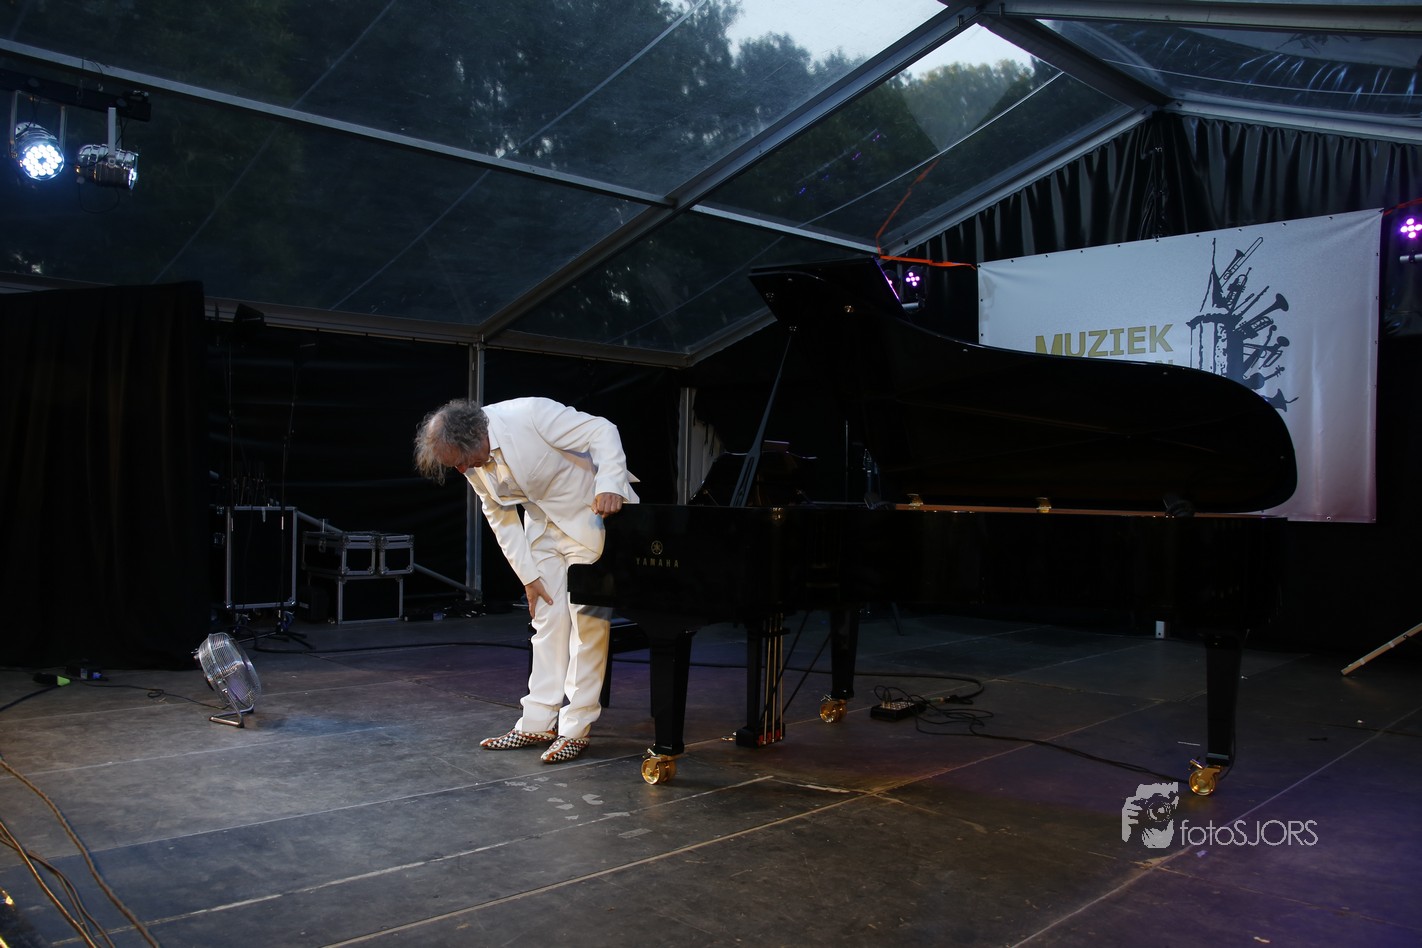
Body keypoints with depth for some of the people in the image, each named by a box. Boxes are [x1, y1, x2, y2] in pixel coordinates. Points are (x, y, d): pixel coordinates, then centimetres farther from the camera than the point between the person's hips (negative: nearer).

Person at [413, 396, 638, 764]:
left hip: (592, 515, -6)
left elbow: (602, 431, -26)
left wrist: (610, 485, -40)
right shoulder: (473, 465, -6)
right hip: (544, 525, 6)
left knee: (588, 620, -6)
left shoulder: (530, 415, -28)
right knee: (548, 620, 7)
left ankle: (575, 729, -2)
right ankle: (538, 723, 12)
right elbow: (502, 518, 4)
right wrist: (529, 576, 1)